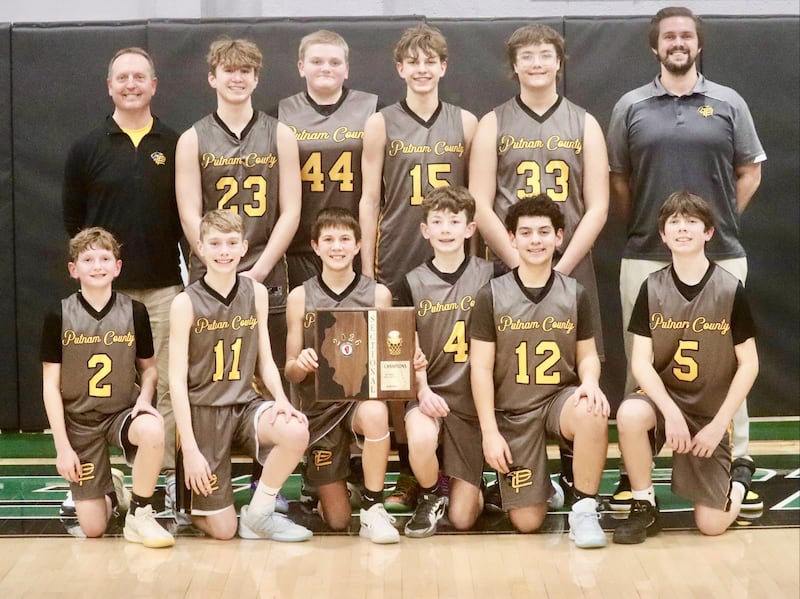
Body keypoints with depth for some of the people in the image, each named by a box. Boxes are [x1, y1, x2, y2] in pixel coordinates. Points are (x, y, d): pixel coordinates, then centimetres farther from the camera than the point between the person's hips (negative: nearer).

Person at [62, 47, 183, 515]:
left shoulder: (176, 147, 6)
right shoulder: (87, 148, 6)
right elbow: (73, 217, 10)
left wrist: (193, 268, 2)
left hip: (164, 285, 0)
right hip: (105, 286, 0)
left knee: (167, 384, 1)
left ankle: (173, 472, 7)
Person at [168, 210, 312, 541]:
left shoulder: (256, 293, 2)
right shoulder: (186, 303, -9)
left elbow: (265, 360, 8)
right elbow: (177, 379, -9)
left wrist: (281, 400, -13)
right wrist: (190, 449, -14)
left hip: (246, 404, 3)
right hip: (204, 412, -3)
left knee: (296, 433, -31)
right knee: (223, 529, -5)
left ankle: (259, 513, -5)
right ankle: (193, 500, 32)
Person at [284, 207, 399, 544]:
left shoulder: (378, 294, 0)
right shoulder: (300, 297, 0)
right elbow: (291, 372, 2)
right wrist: (300, 364, -21)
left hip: (364, 397, -1)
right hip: (320, 407, 1)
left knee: (375, 413, -41)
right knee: (337, 522, 2)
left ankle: (373, 510, -22)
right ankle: (328, 490, 39)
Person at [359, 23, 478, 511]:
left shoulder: (465, 123, 8)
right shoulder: (381, 124, 4)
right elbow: (370, 201, 3)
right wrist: (367, 269, -1)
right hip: (396, 264, -1)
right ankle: (408, 475, 10)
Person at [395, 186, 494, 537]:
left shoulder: (488, 276, 1)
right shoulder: (413, 283, 2)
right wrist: (423, 391, -18)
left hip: (472, 397, 0)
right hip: (429, 392, 0)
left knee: (462, 518, -3)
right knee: (421, 440, -37)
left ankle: (471, 481, 35)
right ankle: (430, 498, -2)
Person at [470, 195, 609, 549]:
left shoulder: (574, 294, 2)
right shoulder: (491, 296, -4)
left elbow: (587, 355, 8)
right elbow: (481, 367, -4)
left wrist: (590, 383, -16)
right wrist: (489, 431, -9)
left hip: (560, 398, 1)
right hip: (513, 412, -1)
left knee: (593, 411, -37)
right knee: (527, 523, -7)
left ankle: (584, 510, -18)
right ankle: (540, 487, 32)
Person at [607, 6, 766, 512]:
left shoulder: (728, 103, 5)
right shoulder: (630, 107, 6)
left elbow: (750, 171, 10)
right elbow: (618, 178, 11)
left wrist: (723, 221, 4)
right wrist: (643, 224, 4)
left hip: (720, 256, 0)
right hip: (646, 256, 0)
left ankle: (737, 463, 11)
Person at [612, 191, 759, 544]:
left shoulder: (730, 290, -11)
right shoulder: (652, 288, -6)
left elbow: (748, 364, -7)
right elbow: (640, 361, -9)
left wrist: (718, 425, -12)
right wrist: (671, 412, -24)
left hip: (710, 411, -1)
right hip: (662, 396, 1)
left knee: (711, 525, -7)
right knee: (630, 414, -37)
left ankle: (737, 481, 30)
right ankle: (644, 508, -14)